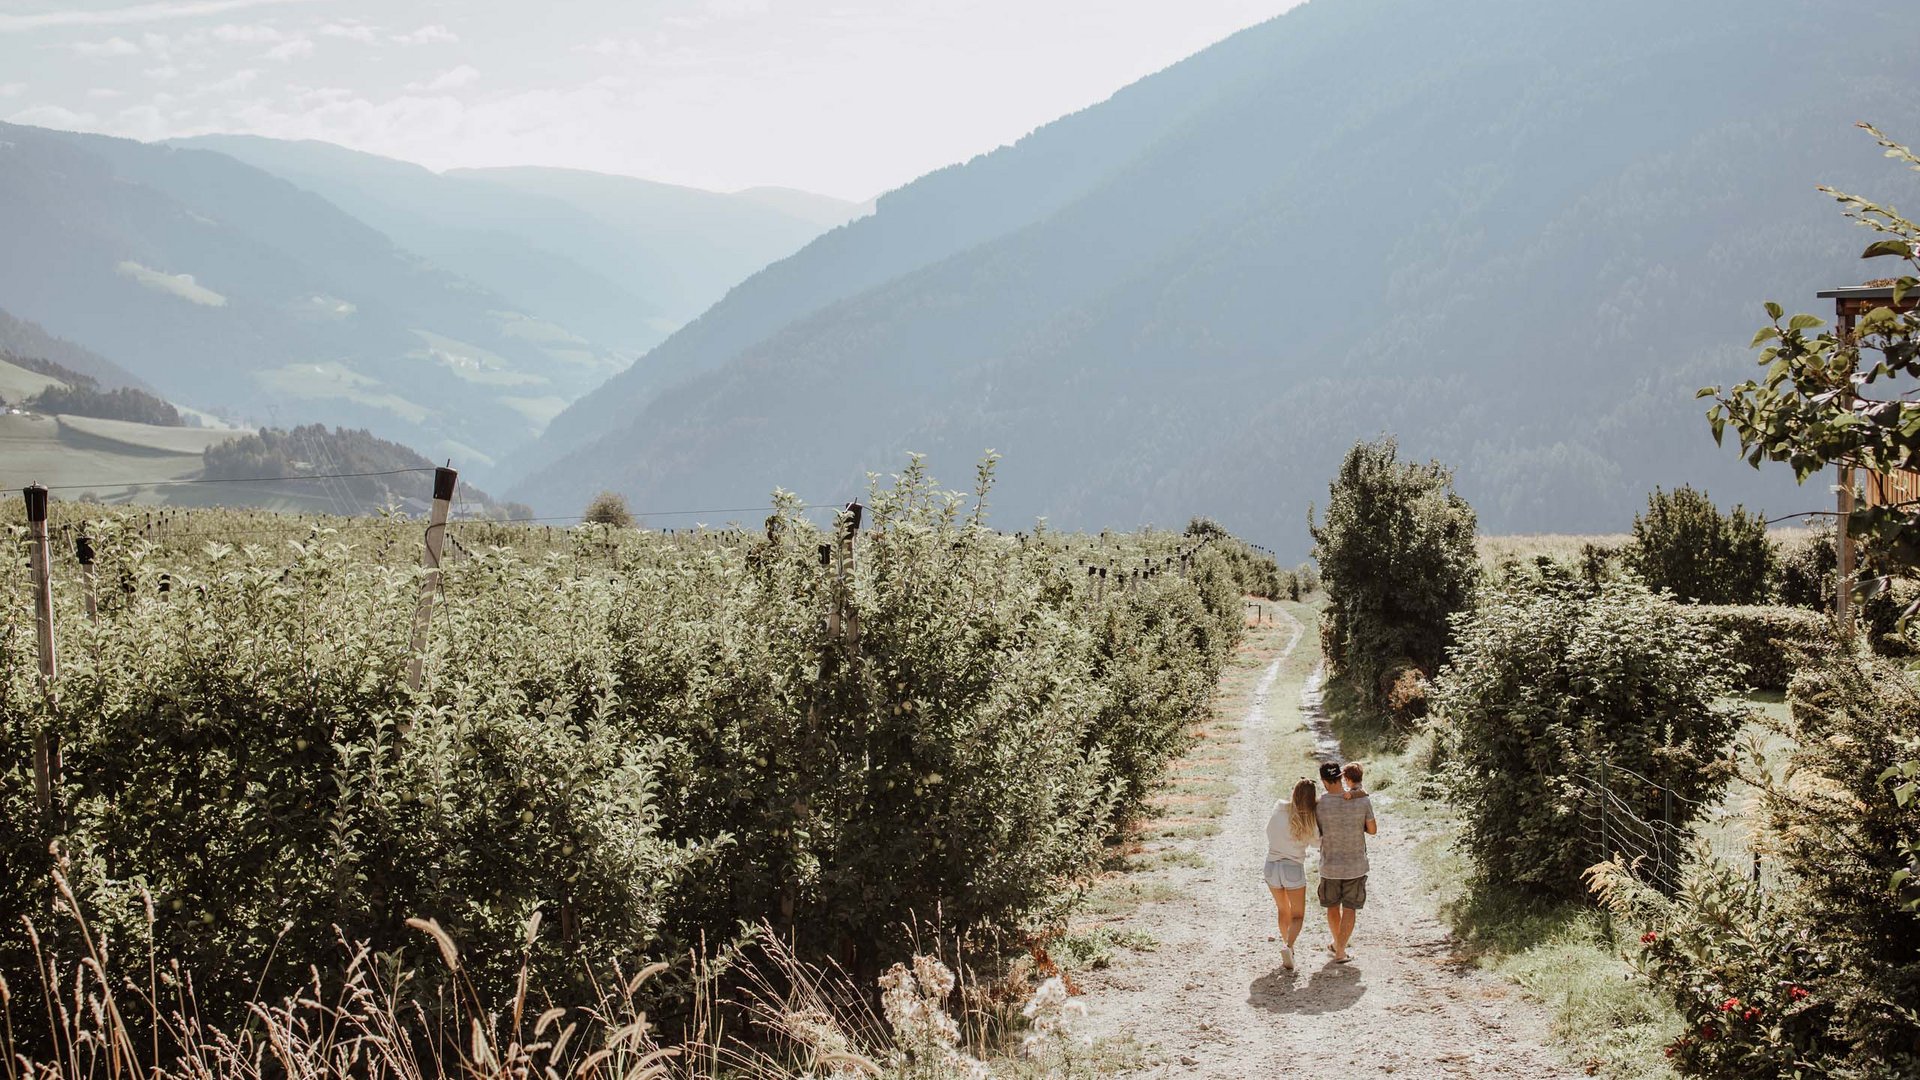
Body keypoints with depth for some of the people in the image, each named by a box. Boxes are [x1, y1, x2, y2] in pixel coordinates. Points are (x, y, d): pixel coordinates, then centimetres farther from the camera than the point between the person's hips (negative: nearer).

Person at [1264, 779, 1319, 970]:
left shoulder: (1278, 809, -5)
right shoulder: (1310, 820, -11)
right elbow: (1316, 841, 3)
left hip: (1272, 865, 3)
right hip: (1294, 868, -3)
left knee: (1283, 910, 25)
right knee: (1297, 916, 6)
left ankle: (1287, 944, 35)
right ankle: (1288, 946, -19)